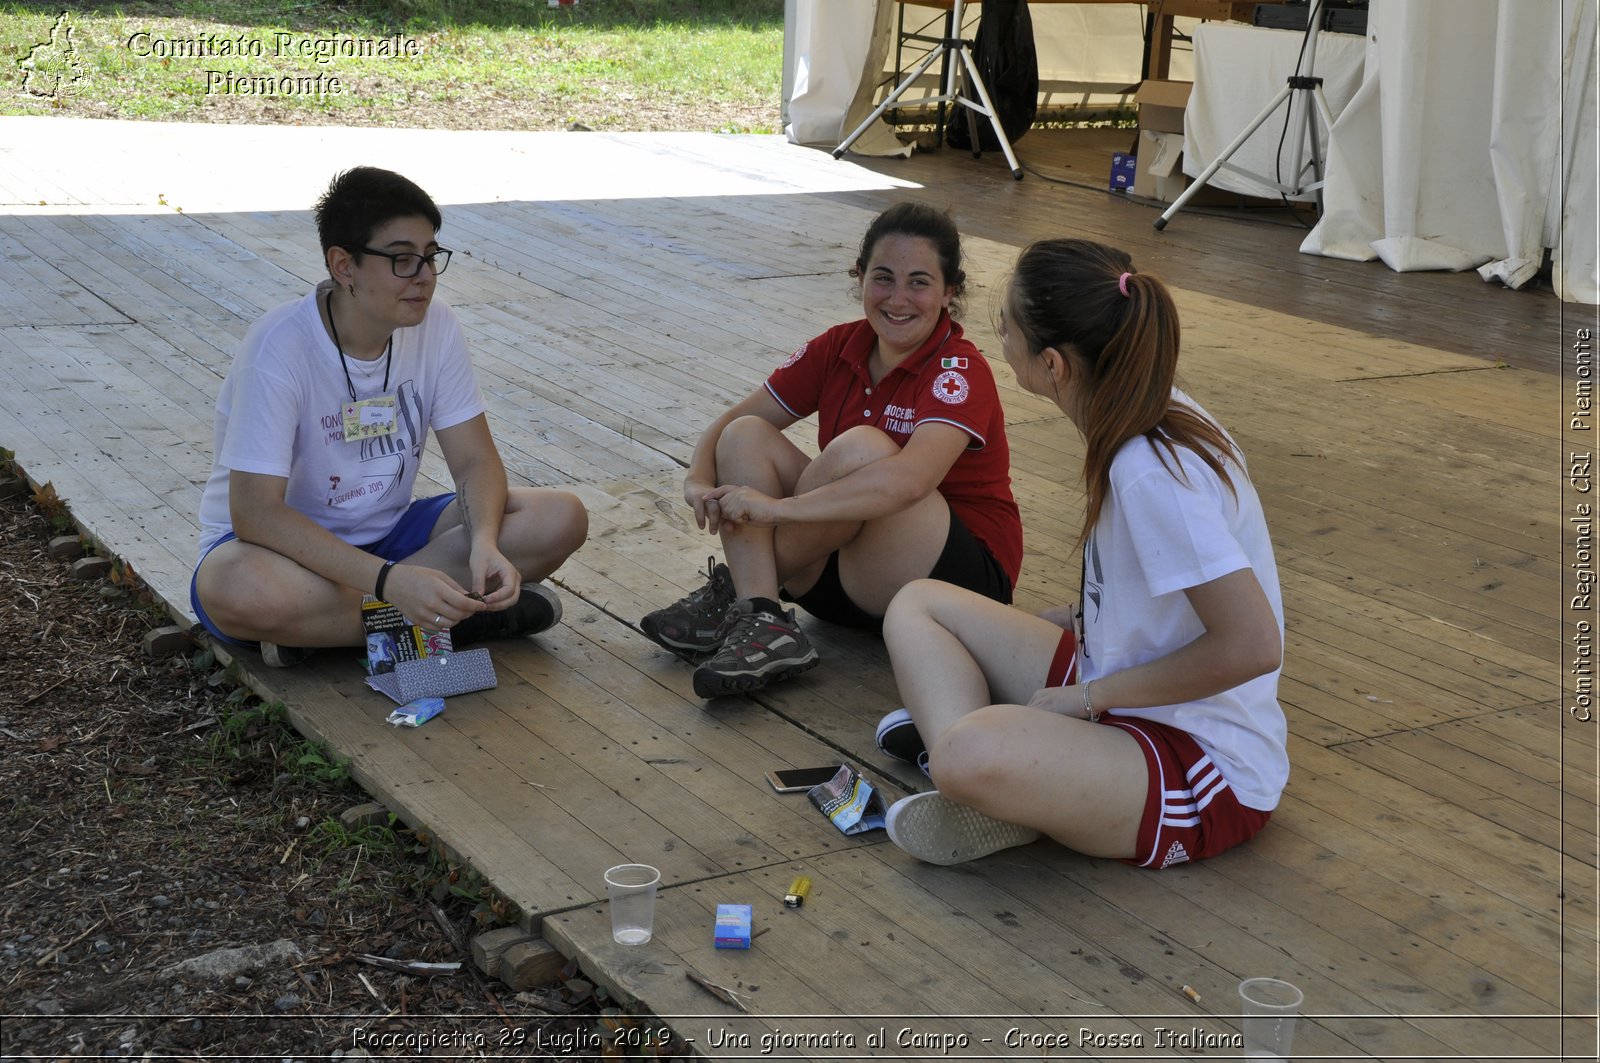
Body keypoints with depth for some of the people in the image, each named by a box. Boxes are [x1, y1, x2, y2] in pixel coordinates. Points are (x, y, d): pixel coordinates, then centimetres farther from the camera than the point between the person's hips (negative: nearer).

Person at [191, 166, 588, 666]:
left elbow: (476, 461, -5)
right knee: (237, 588, -41)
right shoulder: (280, 347, -24)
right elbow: (256, 513, -29)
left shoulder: (435, 326, -7)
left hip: (388, 535, 5)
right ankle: (467, 617, -22)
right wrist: (390, 581, -39)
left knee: (560, 519, -15)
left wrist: (485, 544, -28)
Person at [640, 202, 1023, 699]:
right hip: (848, 572, 7)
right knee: (745, 436, -8)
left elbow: (910, 480, -36)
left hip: (963, 575, -6)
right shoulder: (839, 348, 2)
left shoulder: (959, 372, -17)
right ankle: (764, 625, -25)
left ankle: (739, 588, -13)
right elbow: (729, 422, 3)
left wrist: (778, 507, -41)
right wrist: (699, 480, -20)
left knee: (860, 448, -30)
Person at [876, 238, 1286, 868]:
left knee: (972, 757, -39)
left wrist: (1090, 695, -18)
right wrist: (1083, 620, 7)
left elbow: (1252, 644, -28)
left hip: (1207, 771, -10)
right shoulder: (1153, 419, 2)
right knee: (918, 604, 7)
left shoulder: (1151, 474, -26)